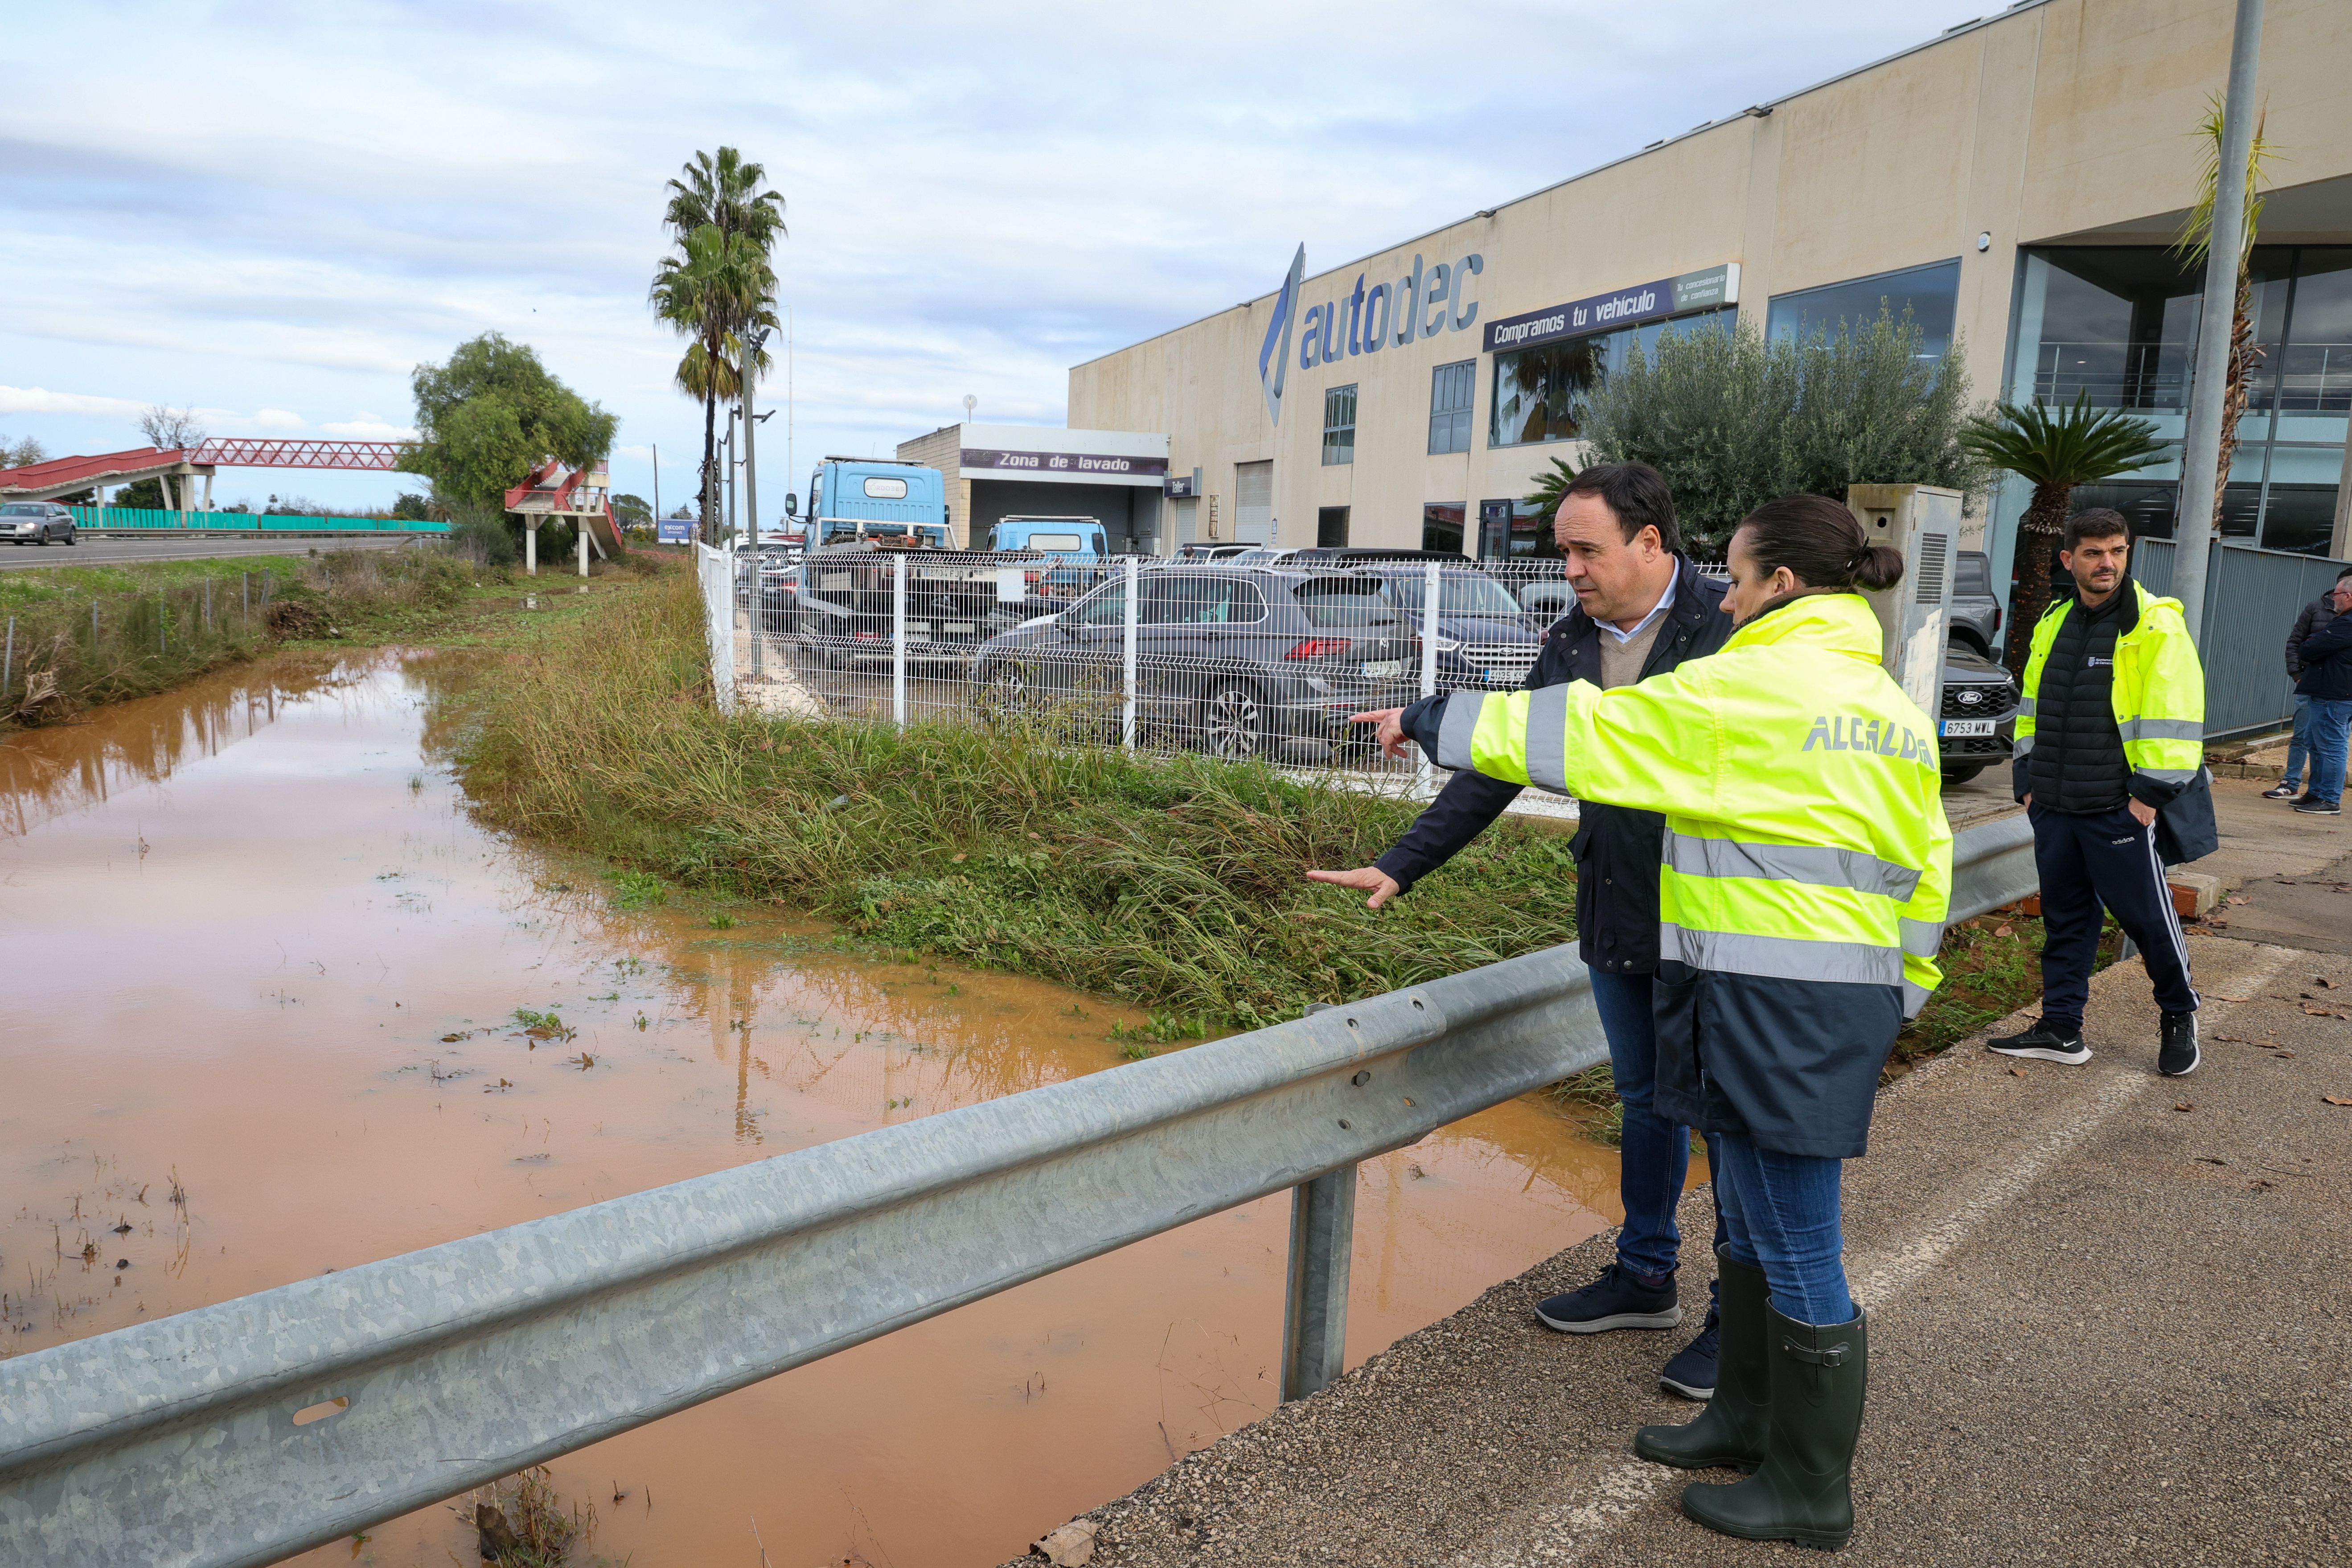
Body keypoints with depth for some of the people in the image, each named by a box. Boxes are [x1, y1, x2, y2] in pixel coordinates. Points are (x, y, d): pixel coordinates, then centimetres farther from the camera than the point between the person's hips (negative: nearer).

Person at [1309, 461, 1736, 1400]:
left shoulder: (1732, 631, -13)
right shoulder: (1570, 646, 5)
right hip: (1615, 922, 6)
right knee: (1646, 1100, 19)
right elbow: (1498, 764, 8)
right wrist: (1402, 866, 4)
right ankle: (1646, 1278, 37)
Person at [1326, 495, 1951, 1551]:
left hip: (1778, 1004, -9)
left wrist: (1439, 719, -2)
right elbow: (1927, 867, 15)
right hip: (1849, 995, 9)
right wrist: (1901, 990, 23)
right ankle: (1747, 1416, 35)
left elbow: (1585, 731, -12)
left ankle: (1811, 1491, 18)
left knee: (1798, 1246, 3)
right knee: (1753, 1220, 20)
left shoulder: (1756, 686, -13)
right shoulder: (1895, 710, 13)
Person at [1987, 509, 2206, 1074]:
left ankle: (2179, 1014, 27)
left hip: (2118, 808, -6)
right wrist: (2029, 779, 13)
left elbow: (2173, 714, -12)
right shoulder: (2053, 624, 11)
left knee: (2147, 915, 3)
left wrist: (2152, 790, -14)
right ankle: (2061, 1029, 20)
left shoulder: (2156, 625, -8)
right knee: (2065, 918, 11)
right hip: (2054, 805, 6)